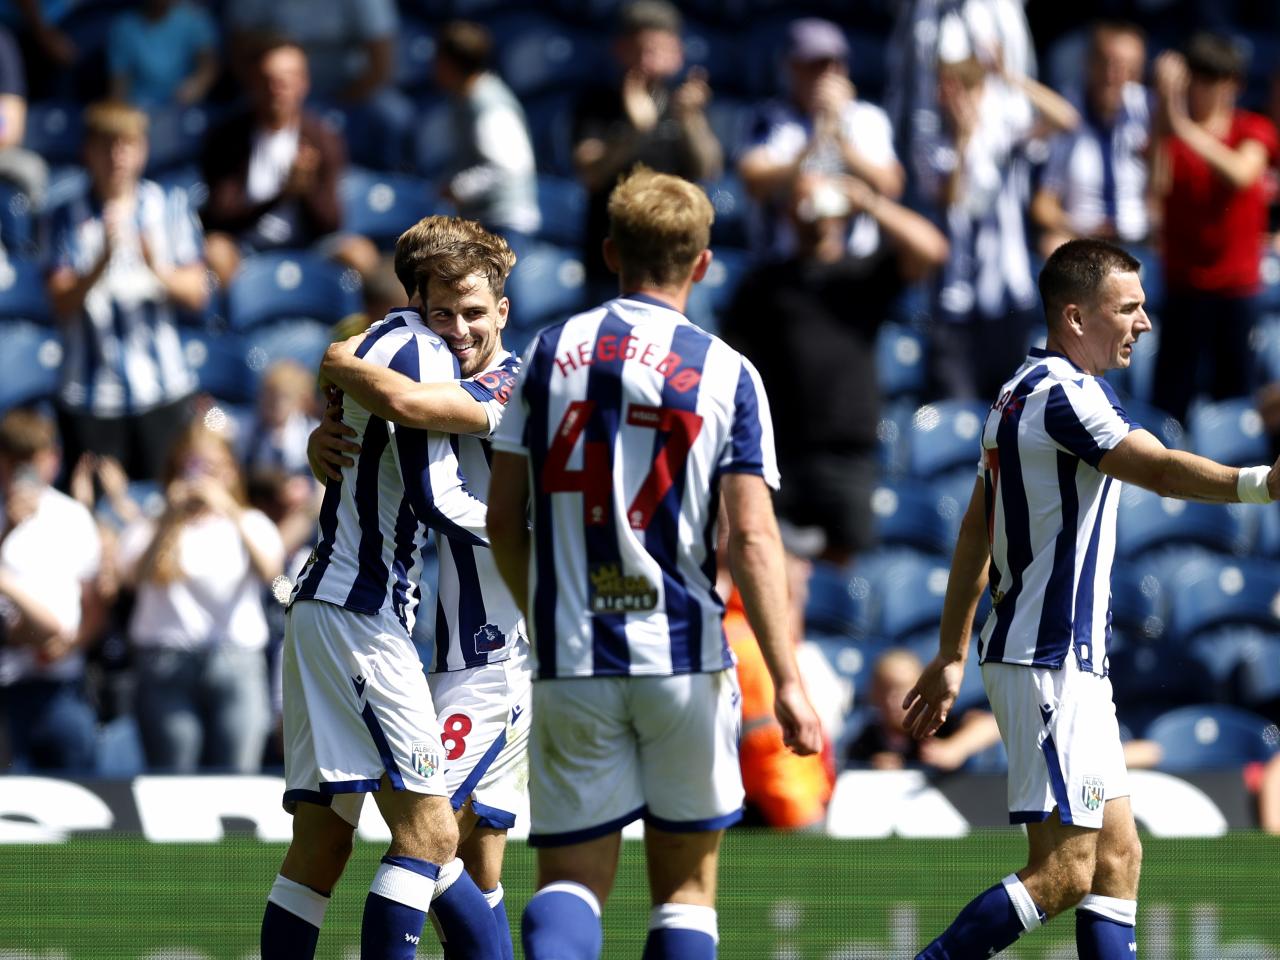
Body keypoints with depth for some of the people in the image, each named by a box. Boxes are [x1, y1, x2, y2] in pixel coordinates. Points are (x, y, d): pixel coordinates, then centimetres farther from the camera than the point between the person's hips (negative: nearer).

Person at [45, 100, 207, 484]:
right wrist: (103, 260, -25)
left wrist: (157, 268, -18)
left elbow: (196, 293, 2)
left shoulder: (170, 206, 7)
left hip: (162, 392, 1)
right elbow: (63, 304, -8)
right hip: (90, 397, -1)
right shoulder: (70, 218, 2)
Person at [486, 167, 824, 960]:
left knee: (572, 878, 2)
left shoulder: (554, 352, 4)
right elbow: (753, 540, -10)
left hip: (571, 658, 1)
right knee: (687, 884, 12)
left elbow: (504, 518, 6)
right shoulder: (726, 374, -2)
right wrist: (788, 682, -11)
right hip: (684, 656, -1)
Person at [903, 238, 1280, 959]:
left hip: (1072, 664, 11)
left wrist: (953, 655, 27)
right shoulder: (1063, 393, -15)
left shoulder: (1022, 393, 16)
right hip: (1050, 662, -11)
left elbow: (976, 532, 22)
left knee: (1118, 856, 9)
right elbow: (1158, 469, -34)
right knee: (1064, 872, -11)